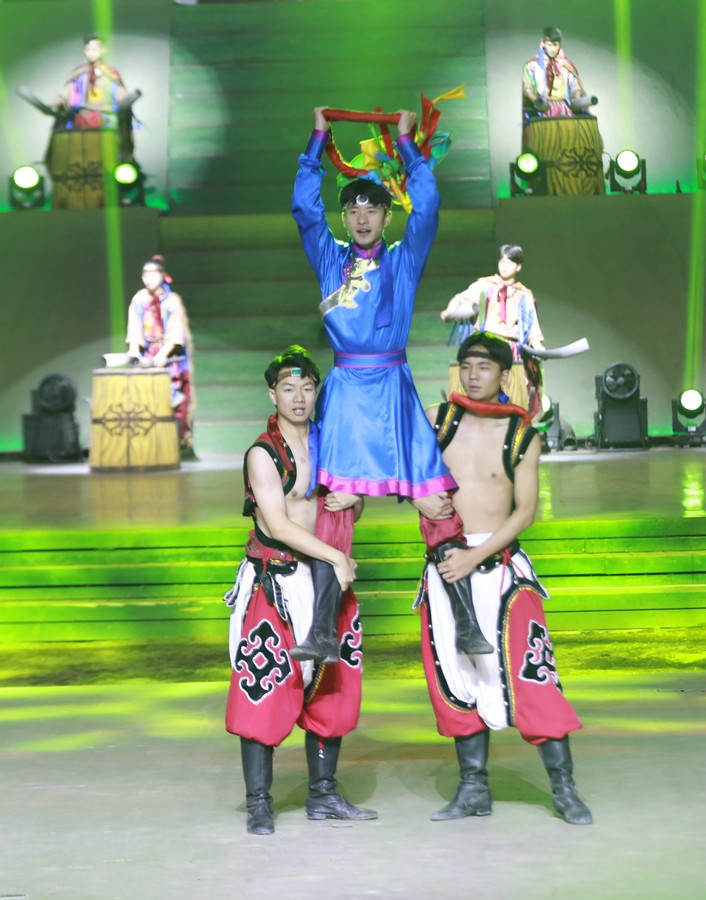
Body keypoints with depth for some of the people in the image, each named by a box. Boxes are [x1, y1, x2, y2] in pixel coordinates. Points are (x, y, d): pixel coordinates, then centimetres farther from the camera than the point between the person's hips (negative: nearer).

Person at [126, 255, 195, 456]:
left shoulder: (172, 301, -3)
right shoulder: (139, 301, 8)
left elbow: (176, 333, -9)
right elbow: (135, 332, 5)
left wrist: (163, 353, -22)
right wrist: (133, 352, -12)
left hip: (171, 356, -3)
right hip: (148, 357, 3)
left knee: (173, 399, -10)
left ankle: (183, 442, -8)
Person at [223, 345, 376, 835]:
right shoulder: (263, 454, -9)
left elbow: (354, 512, 19)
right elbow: (279, 525, -17)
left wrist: (351, 498, -4)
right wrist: (337, 557, -18)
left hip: (326, 576, 6)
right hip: (274, 580, -6)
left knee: (331, 685, 9)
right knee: (265, 687, -9)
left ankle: (324, 794, 18)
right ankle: (259, 802, -4)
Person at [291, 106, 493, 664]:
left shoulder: (404, 259, 11)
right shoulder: (329, 258, 14)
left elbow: (427, 207, 2)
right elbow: (305, 206, 8)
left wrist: (407, 142, 10)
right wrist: (318, 140, 13)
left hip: (392, 388, -1)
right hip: (345, 389, 1)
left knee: (435, 501, -8)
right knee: (335, 501, -4)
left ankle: (468, 623, -5)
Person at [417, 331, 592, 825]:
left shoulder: (523, 436, 1)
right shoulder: (437, 420, 5)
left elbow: (525, 512, -4)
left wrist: (476, 556, -14)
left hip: (502, 564, -2)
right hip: (447, 565, 3)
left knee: (529, 672, -8)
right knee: (458, 674, 6)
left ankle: (564, 787, -2)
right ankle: (474, 789, 15)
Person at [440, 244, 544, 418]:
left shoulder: (525, 296, 17)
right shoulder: (483, 286, 12)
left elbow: (533, 330, 15)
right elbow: (462, 300, 0)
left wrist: (537, 345, -4)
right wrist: (451, 311, -21)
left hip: (512, 350, 1)